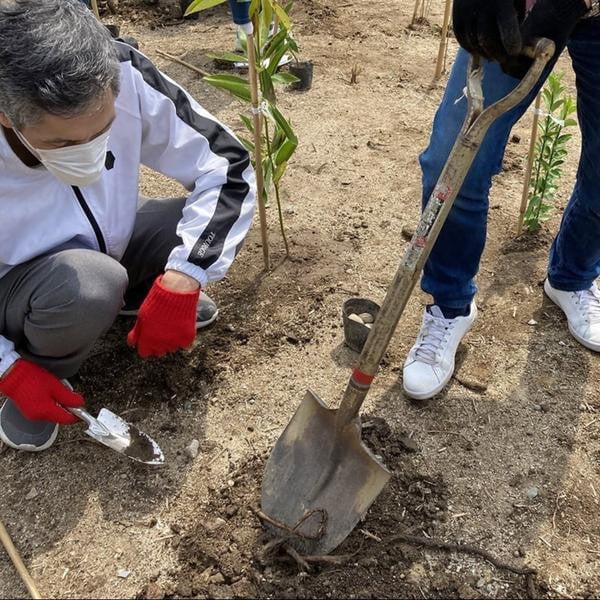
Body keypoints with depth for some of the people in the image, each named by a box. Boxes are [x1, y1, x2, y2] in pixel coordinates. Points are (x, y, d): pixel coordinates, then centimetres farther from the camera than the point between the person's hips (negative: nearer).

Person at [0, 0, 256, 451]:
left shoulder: (126, 77, -30)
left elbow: (229, 169, -21)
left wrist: (179, 285, -31)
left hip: (107, 243, 4)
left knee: (212, 220, -21)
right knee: (89, 286, -37)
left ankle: (133, 294, 10)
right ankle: (42, 372, -1)